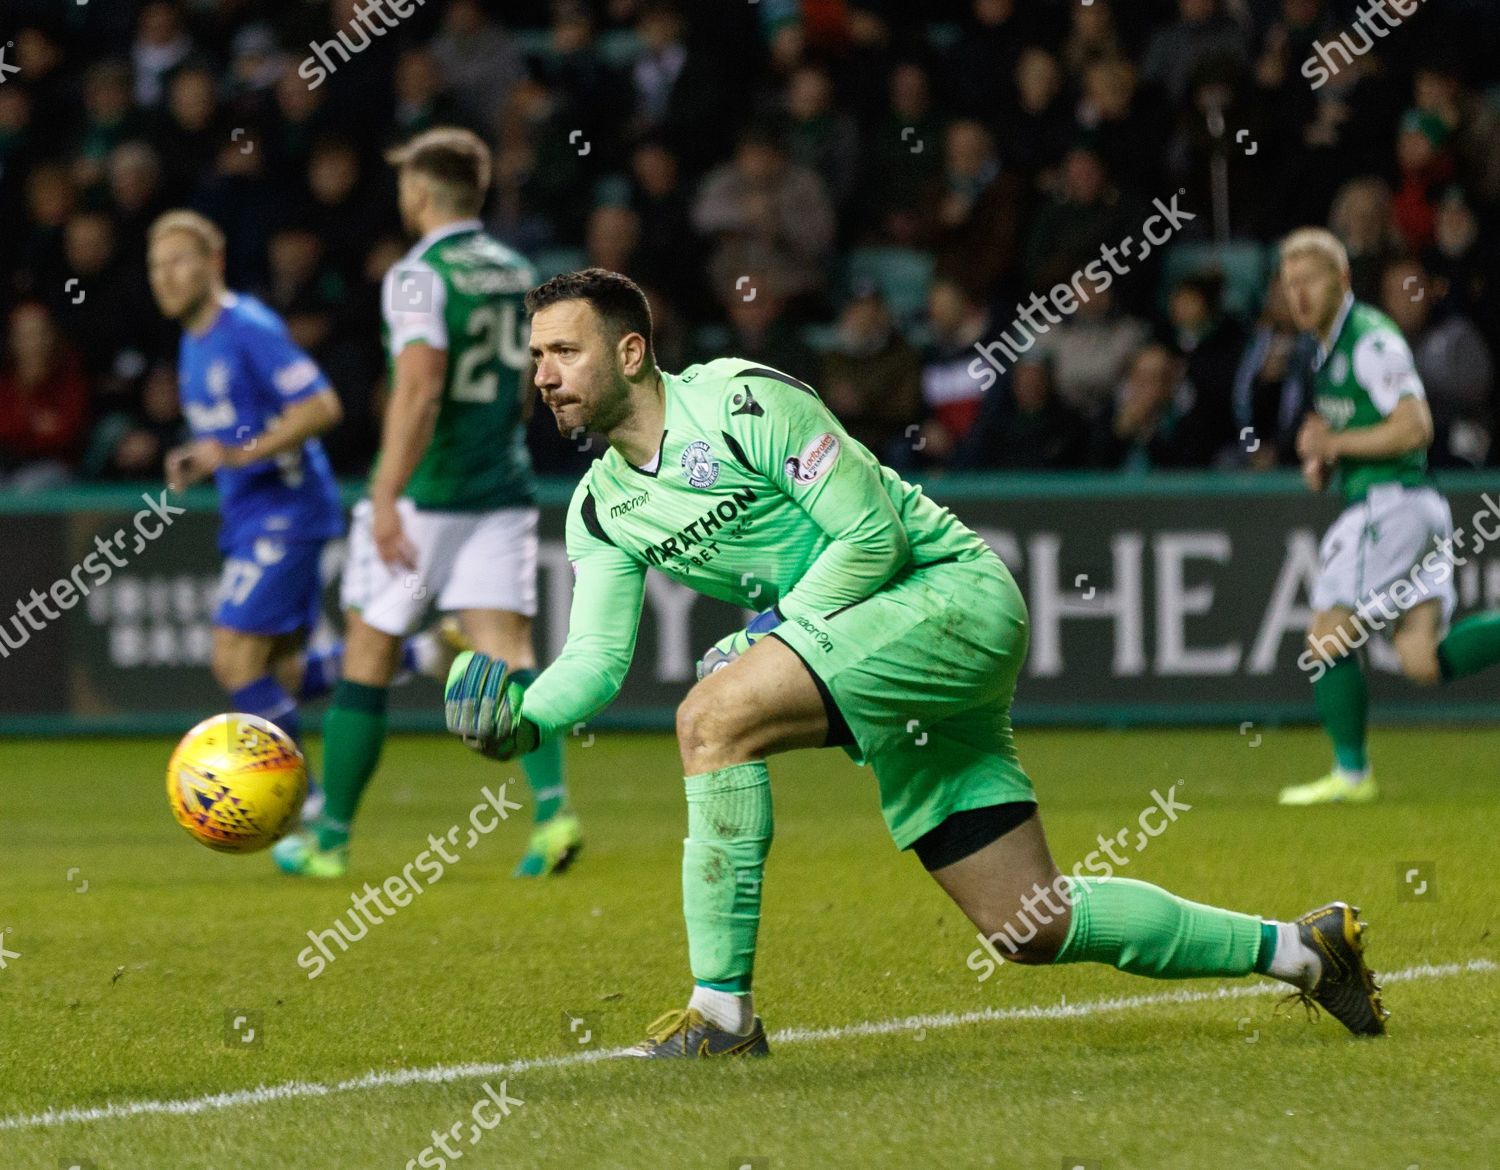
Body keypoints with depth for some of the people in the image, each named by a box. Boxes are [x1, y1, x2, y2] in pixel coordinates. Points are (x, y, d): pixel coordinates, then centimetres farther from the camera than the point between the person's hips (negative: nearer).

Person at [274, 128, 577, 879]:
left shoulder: (421, 276, -12)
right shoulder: (516, 272, 12)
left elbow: (419, 389, -23)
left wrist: (387, 497, -26)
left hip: (423, 498, -6)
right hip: (501, 492, 6)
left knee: (368, 659, 6)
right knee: (506, 655, -3)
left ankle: (330, 838, 13)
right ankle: (553, 808, -25)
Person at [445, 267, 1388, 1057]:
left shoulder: (739, 402, -15)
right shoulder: (601, 509, 9)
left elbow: (872, 535, -16)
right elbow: (596, 657, 4)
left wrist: (772, 635, -18)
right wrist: (528, 714, -15)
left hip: (953, 591, -9)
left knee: (716, 715, -26)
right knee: (1034, 927, 6)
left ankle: (721, 1011, -22)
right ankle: (1299, 947, 21)